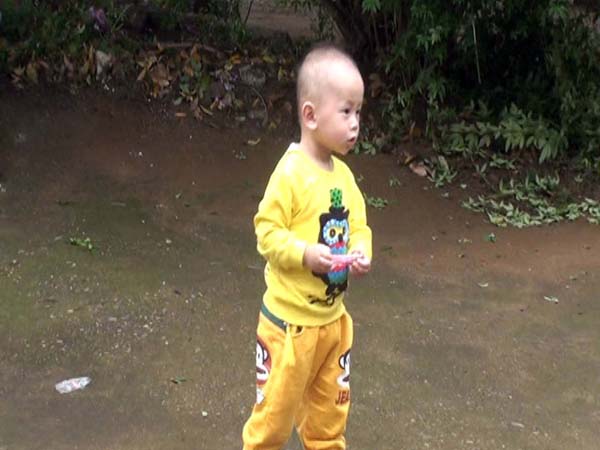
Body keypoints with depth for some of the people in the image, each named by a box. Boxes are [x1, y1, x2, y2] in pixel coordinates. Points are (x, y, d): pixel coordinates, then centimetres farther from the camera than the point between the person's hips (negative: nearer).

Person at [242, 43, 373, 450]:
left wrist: (361, 254, -10)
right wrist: (306, 254, -30)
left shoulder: (343, 175, 2)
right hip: (290, 320, -7)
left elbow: (359, 227, 9)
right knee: (278, 403, 7)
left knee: (331, 403, 20)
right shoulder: (291, 173, -19)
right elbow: (267, 232, -18)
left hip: (334, 317, 7)